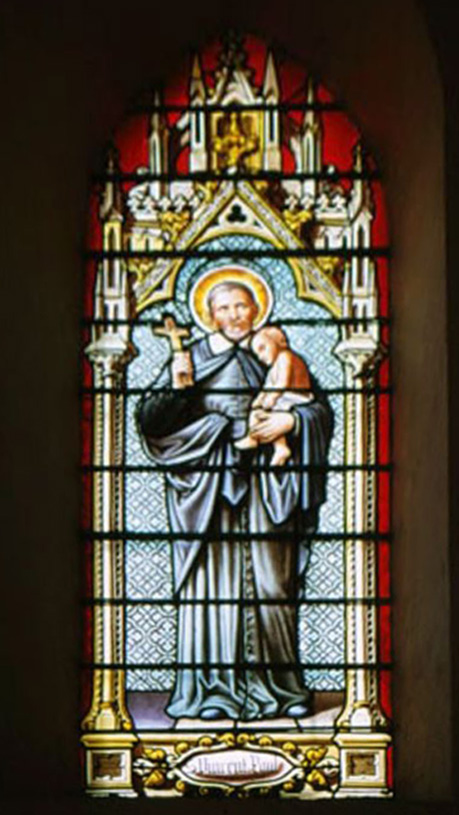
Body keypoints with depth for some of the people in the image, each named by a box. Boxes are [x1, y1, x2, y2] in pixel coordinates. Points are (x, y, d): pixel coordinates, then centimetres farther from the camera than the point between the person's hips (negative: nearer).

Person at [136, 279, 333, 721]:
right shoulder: (191, 358, 10)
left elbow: (321, 409, 14)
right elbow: (149, 420, 4)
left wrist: (292, 420, -5)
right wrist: (176, 387, -11)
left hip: (266, 486, 1)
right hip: (208, 484, -1)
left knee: (270, 584, -1)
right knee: (212, 583, -5)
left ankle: (275, 683, 8)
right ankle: (213, 686, 1)